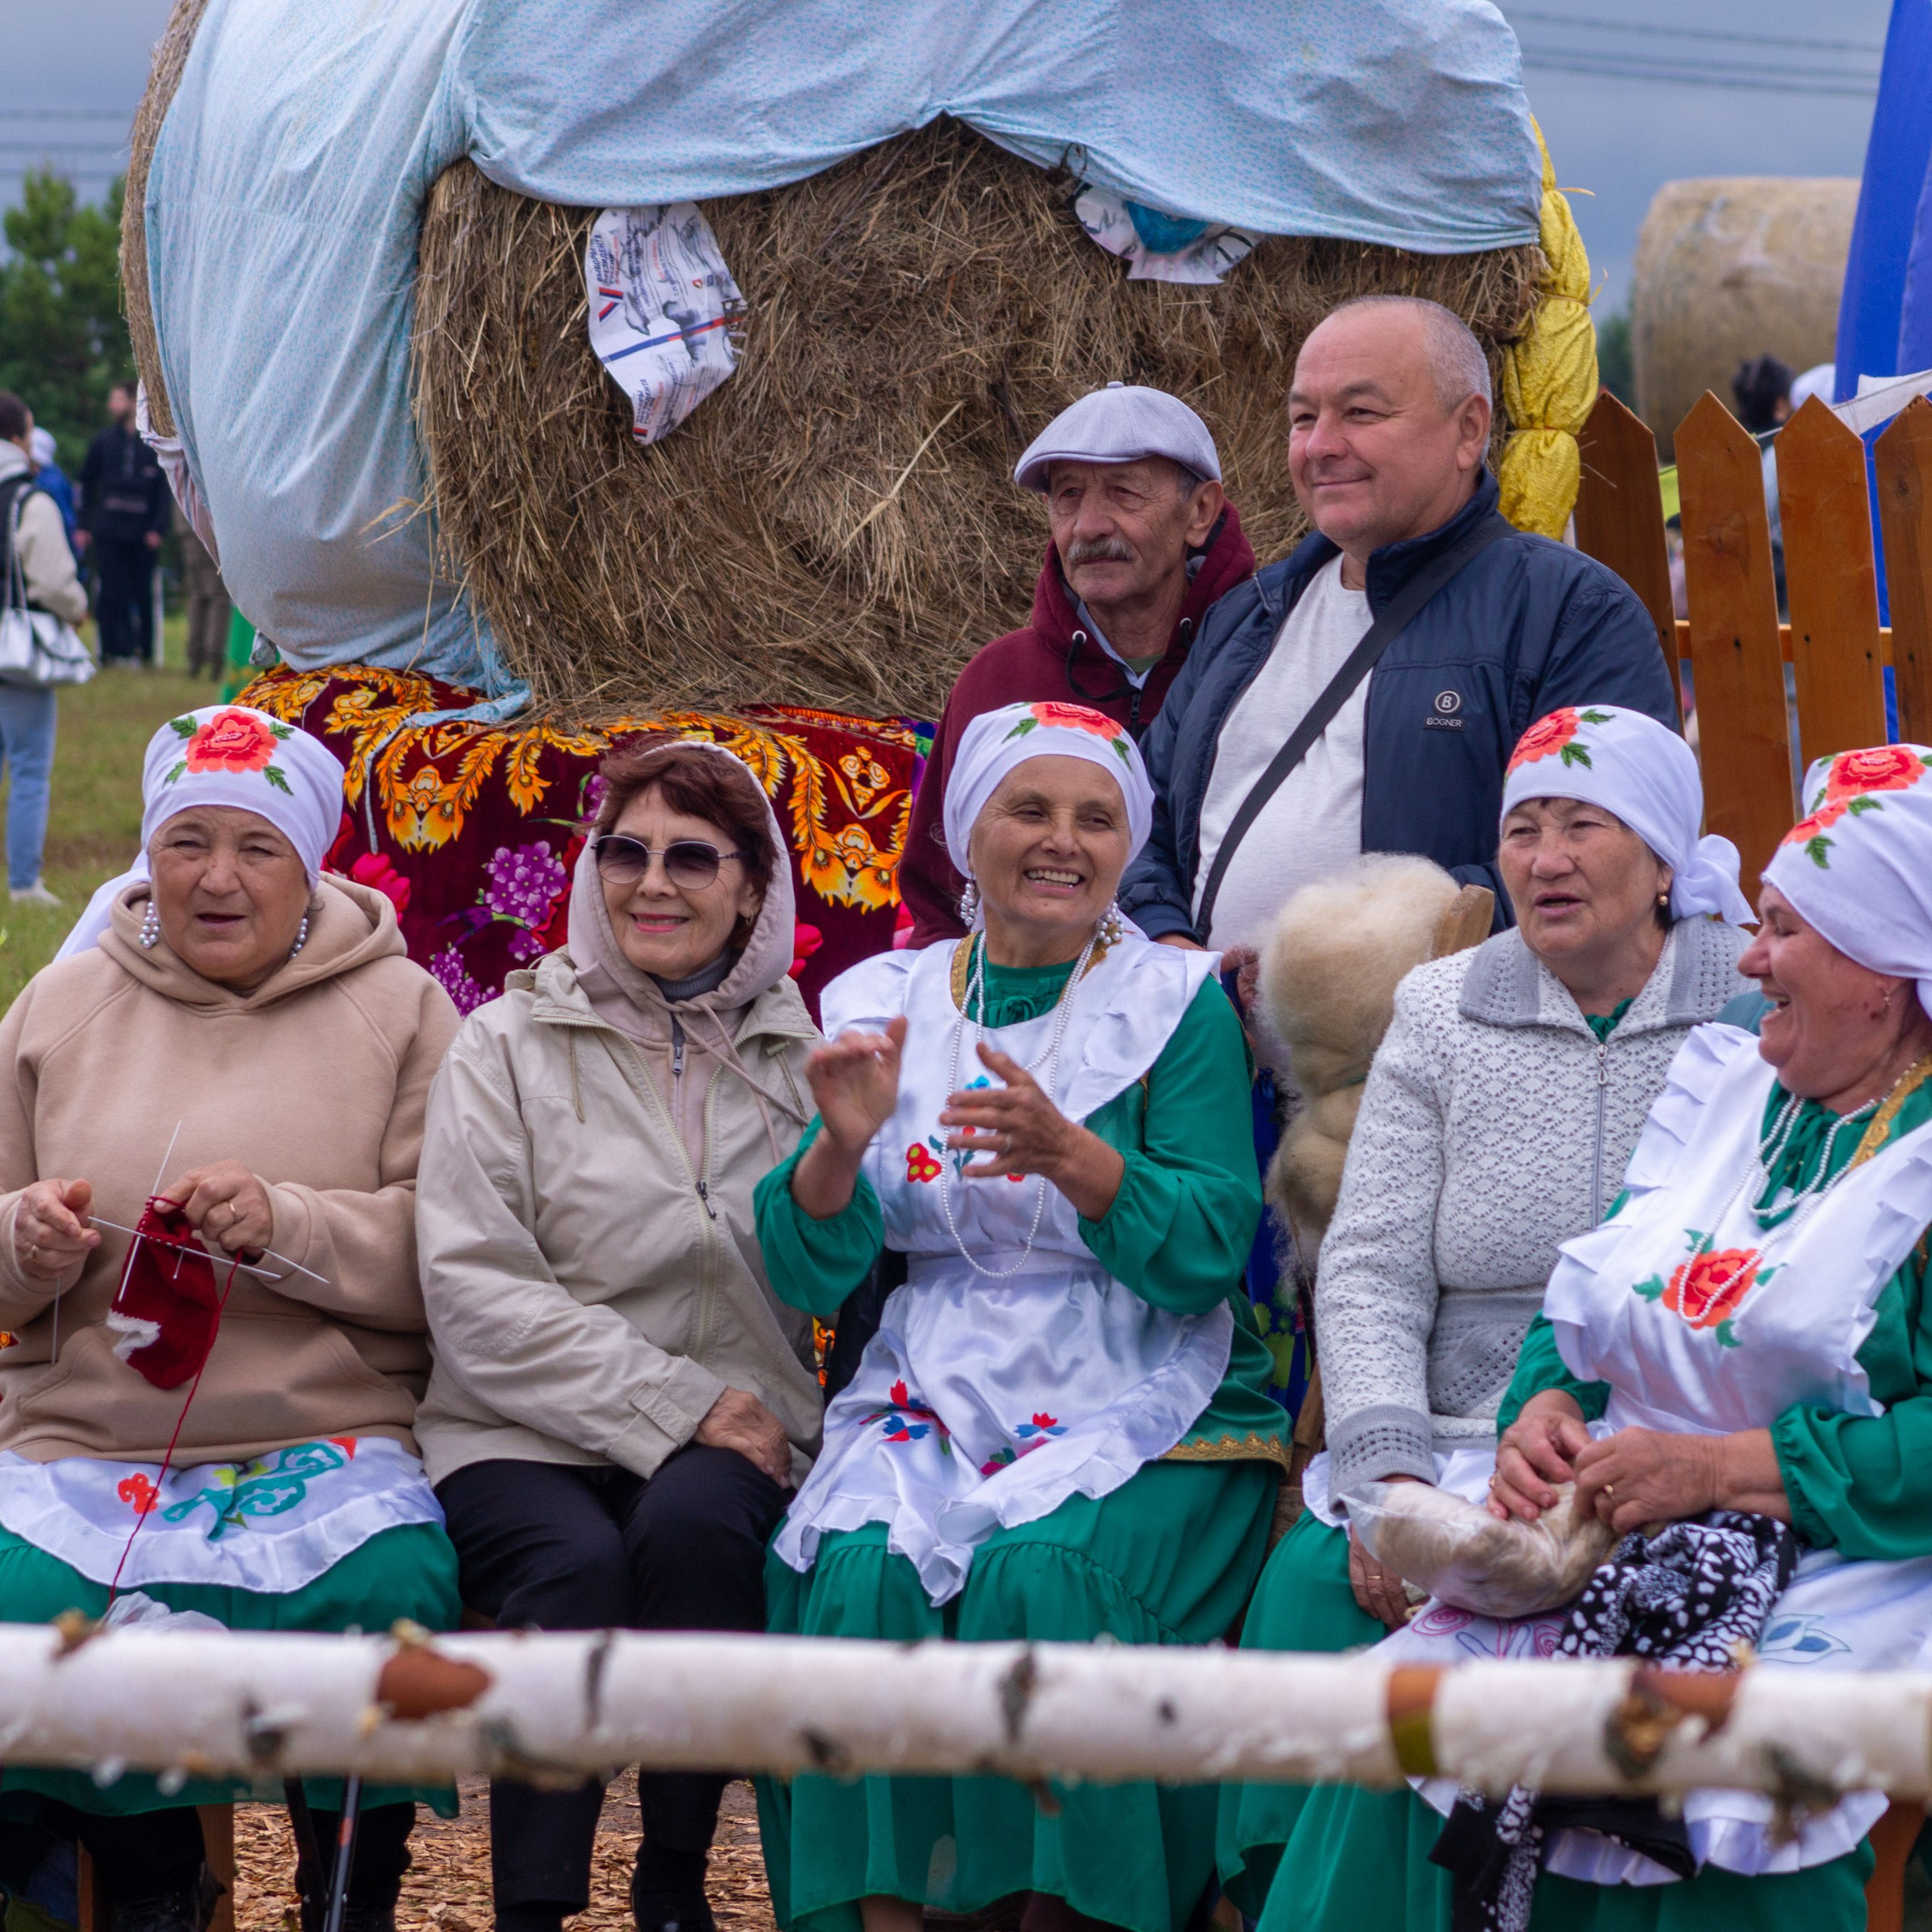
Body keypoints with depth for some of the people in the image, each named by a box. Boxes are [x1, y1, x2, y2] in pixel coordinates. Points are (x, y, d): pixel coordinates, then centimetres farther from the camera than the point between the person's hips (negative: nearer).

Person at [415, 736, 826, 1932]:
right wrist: (670, 1405, -12)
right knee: (577, 1564, -33)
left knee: (692, 1523, -33)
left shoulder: (801, 1053, 15)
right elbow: (476, 1294, -4)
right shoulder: (510, 1045, 8)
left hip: (733, 1434, 1)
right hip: (527, 1433, -1)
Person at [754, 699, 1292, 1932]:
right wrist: (842, 1144, -16)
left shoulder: (1179, 1007, 1)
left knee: (1047, 1571, -30)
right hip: (937, 1398, 3)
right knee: (866, 1568, -26)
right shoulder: (885, 1004, 10)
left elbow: (1207, 1253, -11)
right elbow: (811, 1273, 4)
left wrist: (1072, 1157, -27)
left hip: (1140, 1408, -2)